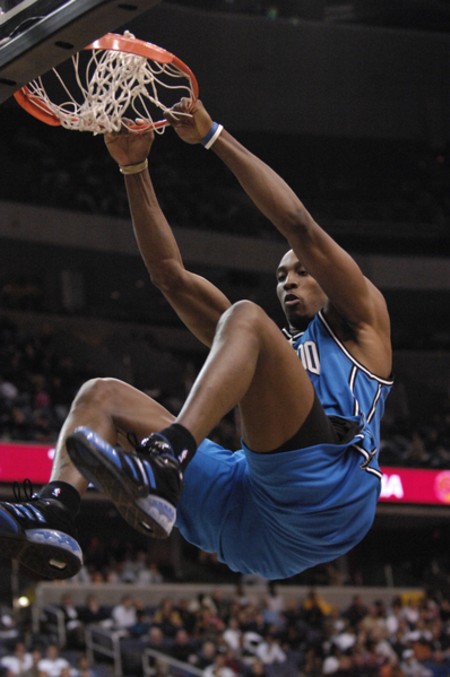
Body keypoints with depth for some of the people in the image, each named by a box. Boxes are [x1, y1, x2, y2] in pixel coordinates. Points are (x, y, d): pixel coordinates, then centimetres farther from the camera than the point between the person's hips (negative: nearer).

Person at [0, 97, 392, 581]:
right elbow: (169, 273, 32)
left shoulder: (357, 325, 23)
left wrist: (213, 136, 9)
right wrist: (135, 169, 25)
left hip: (324, 496, -6)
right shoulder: (271, 348, 38)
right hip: (248, 527, 6)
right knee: (100, 395, 6)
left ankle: (164, 467, -46)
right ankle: (53, 514, -26)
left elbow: (299, 226, 8)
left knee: (245, 318, -21)